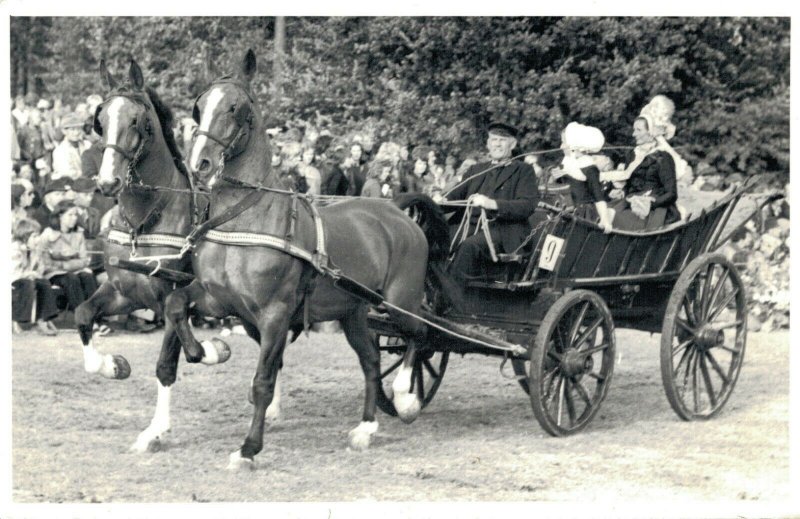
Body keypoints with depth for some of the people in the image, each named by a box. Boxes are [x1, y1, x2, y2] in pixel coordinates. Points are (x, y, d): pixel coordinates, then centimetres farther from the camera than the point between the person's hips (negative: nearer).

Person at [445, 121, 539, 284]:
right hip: (472, 226, 5)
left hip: (504, 230, -5)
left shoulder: (523, 171, 11)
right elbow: (456, 196, 18)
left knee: (469, 246, -35)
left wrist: (493, 204, -20)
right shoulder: (476, 170, 28)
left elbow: (528, 206, -5)